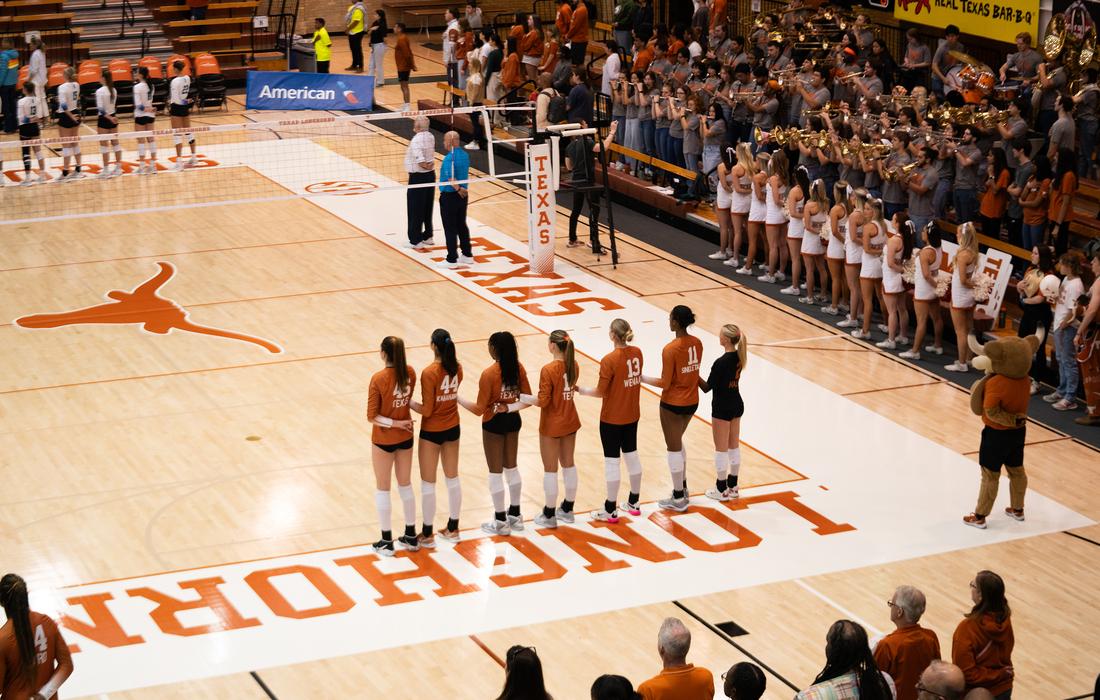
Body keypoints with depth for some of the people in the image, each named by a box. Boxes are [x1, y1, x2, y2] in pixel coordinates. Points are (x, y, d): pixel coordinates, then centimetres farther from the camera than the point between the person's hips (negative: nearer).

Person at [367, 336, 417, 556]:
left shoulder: (378, 379, -22)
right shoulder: (410, 373, -7)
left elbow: (372, 417, -20)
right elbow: (407, 399, 4)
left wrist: (394, 423, -14)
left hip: (384, 440, -5)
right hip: (405, 437, 5)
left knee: (383, 488, 11)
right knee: (405, 484, 19)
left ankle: (386, 542, 17)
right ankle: (411, 537, 28)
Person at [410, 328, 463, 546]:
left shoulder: (429, 373, -23)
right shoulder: (456, 368, -4)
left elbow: (426, 410, -19)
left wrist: (408, 402, -7)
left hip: (432, 432, -6)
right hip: (453, 429, 6)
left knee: (428, 483, 6)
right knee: (452, 479, 18)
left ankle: (427, 535, 14)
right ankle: (452, 529, 28)